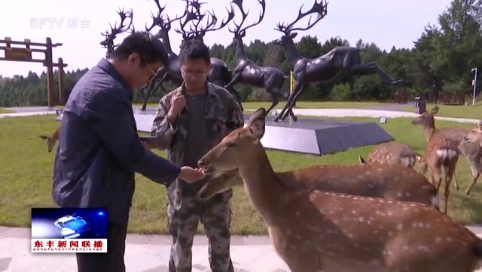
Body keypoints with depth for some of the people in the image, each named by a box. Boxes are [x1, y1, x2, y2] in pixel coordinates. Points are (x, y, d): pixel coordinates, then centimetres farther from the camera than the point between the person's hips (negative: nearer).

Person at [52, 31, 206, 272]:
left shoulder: (98, 79, 9)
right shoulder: (107, 92, -24)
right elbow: (131, 154, -21)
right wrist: (177, 173, -10)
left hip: (90, 195, 10)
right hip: (95, 200, -10)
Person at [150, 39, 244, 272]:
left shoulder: (224, 98, -4)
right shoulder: (169, 101, -3)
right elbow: (157, 142, -6)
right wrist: (172, 115, -19)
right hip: (181, 189, 0)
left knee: (221, 245, 16)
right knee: (180, 246, 15)